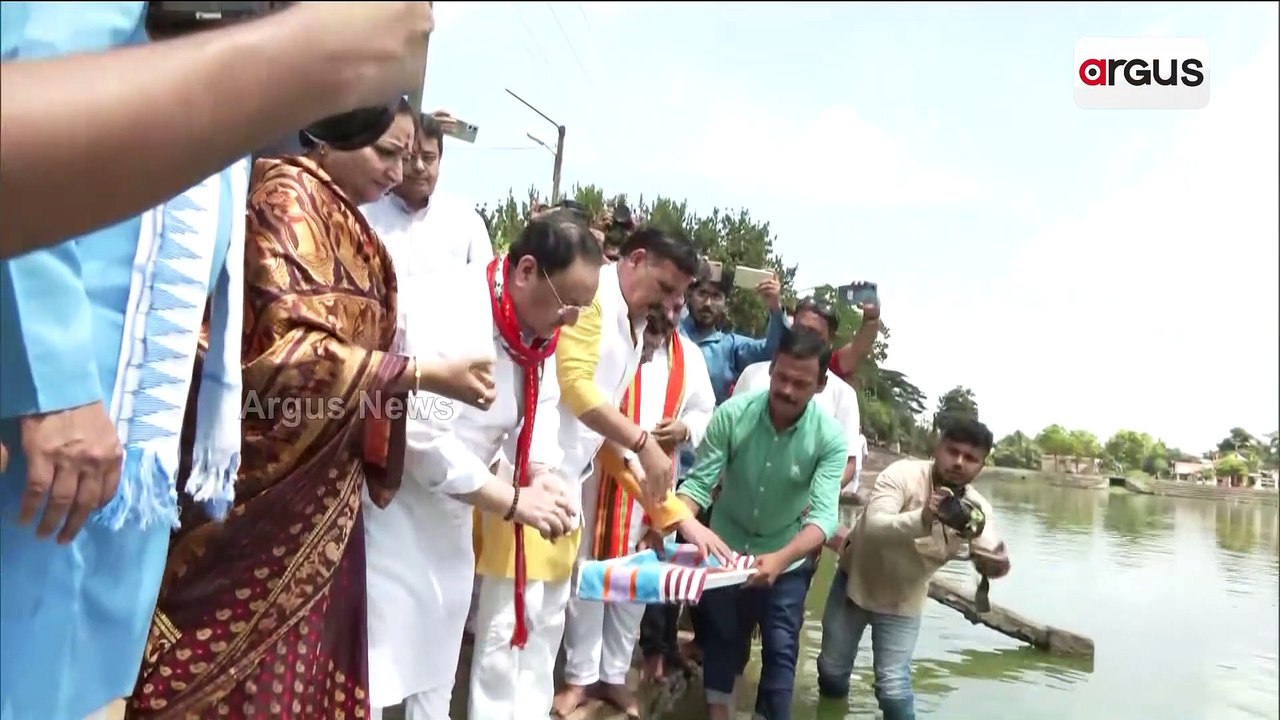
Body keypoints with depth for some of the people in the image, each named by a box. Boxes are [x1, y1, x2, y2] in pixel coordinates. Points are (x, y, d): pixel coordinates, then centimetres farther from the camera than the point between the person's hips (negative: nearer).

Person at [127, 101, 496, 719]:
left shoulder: (339, 217, 14)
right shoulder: (286, 195, -12)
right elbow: (287, 349, -23)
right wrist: (426, 374, -21)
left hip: (320, 492, 8)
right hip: (270, 484, -8)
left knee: (299, 656, 14)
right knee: (246, 666, 1)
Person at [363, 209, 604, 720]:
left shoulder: (538, 325, 0)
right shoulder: (447, 317, -28)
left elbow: (542, 405, 4)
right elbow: (426, 439, -31)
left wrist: (543, 474, -16)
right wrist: (514, 501, -27)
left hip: (449, 513, 8)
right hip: (390, 504, -8)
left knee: (438, 651, 21)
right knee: (378, 655, -2)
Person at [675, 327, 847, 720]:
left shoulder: (830, 438, -24)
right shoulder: (732, 414, -24)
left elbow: (824, 516, -31)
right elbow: (700, 481, -23)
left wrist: (780, 558, -49)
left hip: (788, 557, -1)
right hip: (726, 544, 1)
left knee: (780, 650, 7)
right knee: (720, 640, 17)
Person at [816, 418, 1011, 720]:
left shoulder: (976, 510, -15)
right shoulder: (902, 474, -27)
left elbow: (990, 554, -29)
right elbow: (874, 526, -40)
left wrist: (995, 562, -53)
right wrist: (922, 519, -58)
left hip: (903, 600, 1)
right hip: (856, 579, -1)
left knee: (893, 685, -8)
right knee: (832, 667, 14)